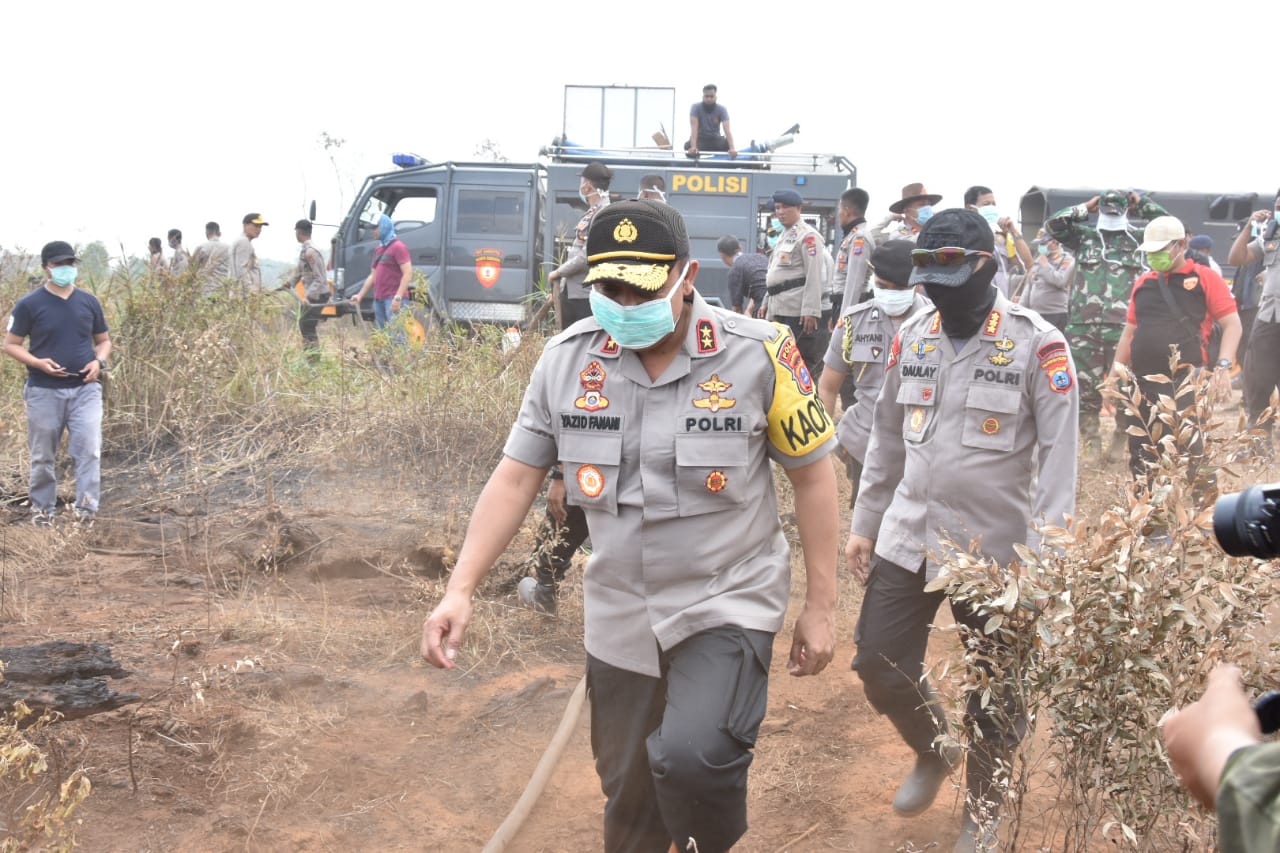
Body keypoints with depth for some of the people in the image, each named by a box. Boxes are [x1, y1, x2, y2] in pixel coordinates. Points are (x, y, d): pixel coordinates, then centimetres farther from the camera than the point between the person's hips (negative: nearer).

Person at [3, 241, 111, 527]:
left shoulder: (89, 302, 6)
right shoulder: (29, 305, -3)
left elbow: (103, 340, 16)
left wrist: (99, 361, -5)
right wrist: (38, 363, -17)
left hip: (85, 389, 2)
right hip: (44, 392, -2)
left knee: (89, 450, -11)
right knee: (43, 456, 8)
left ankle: (86, 507, -9)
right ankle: (42, 510, 21)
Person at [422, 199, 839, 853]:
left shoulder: (758, 354, -12)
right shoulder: (567, 359, -4)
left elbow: (811, 475, -3)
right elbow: (515, 479, 1)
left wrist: (821, 605, -1)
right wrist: (460, 590, -8)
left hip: (728, 603, -4)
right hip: (620, 619, 4)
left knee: (692, 757, -26)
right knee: (628, 799, 14)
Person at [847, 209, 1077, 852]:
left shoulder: (1037, 345, -12)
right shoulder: (912, 337, 5)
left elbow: (1059, 455, -12)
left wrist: (1045, 556, -17)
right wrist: (865, 525, 14)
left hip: (996, 549, -4)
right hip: (908, 540, 5)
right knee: (879, 663, 6)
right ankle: (932, 751, 36)